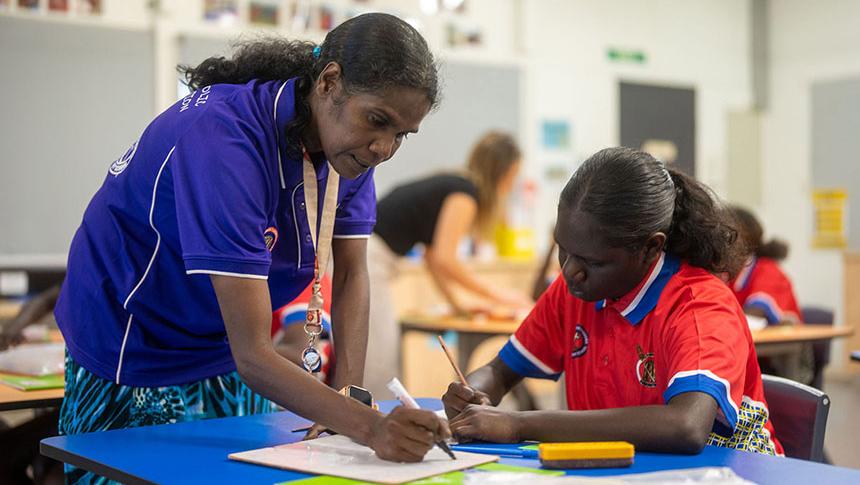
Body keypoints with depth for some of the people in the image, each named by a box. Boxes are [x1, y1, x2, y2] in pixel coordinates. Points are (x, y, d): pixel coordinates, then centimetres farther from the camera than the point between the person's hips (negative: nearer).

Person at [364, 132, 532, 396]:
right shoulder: (464, 192, -8)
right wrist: (494, 294, -6)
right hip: (369, 257, -10)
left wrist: (456, 304, 22)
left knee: (388, 358, 13)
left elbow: (432, 256, 24)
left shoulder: (447, 185, 20)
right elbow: (444, 259, -15)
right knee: (374, 364, -9)